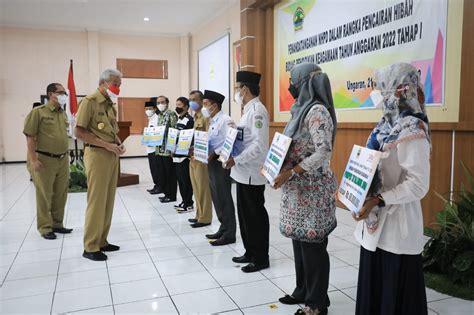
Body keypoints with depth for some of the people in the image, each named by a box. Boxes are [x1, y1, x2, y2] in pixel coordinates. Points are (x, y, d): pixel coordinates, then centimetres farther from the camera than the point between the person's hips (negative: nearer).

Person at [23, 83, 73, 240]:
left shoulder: (63, 114, 12)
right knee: (45, 195, 3)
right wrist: (33, 159, -16)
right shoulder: (38, 112, -7)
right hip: (45, 160, -6)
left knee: (61, 195, 12)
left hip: (63, 160, 6)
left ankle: (57, 224, 25)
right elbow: (30, 137, -10)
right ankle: (45, 227, 14)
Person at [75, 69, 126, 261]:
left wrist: (119, 143, 4)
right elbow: (79, 132, -13)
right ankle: (90, 247, 5)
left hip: (112, 156, 8)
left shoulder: (111, 105, 17)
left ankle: (101, 241, 21)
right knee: (96, 201, -5)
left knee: (108, 200, 10)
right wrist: (106, 145, -17)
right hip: (97, 155, -8)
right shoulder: (89, 102, -8)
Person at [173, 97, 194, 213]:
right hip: (177, 155, 9)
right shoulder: (178, 120, 17)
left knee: (186, 180, -3)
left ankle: (188, 204, 5)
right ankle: (184, 201, 22)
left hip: (185, 155, -9)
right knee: (180, 179, 13)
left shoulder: (189, 120, -11)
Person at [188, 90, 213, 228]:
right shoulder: (193, 117, 17)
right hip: (192, 157, 9)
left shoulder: (206, 117, -11)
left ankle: (205, 218, 6)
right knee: (196, 189, 14)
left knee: (203, 188, -2)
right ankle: (199, 215, 24)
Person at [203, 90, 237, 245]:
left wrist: (214, 153, -21)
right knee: (216, 197, 14)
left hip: (221, 163, -10)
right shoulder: (213, 121, 16)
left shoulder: (226, 120, -14)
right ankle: (223, 229, 26)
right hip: (213, 163, 10)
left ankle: (229, 234, 8)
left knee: (224, 198, -2)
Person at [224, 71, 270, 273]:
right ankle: (250, 252, 30)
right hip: (243, 172, 10)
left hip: (252, 173, -10)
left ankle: (261, 258, 15)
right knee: (245, 214, 17)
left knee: (255, 216, 2)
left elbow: (259, 145, -24)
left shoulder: (257, 110, -16)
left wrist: (236, 160, -22)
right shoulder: (249, 110, 14)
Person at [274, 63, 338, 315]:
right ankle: (303, 292, 33)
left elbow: (323, 152, -23)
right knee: (299, 240, 17)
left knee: (312, 245, 1)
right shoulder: (302, 108, 13)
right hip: (298, 188, 9)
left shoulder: (317, 110, -15)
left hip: (312, 189, -9)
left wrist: (289, 173, -22)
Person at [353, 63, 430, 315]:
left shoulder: (412, 131, -17)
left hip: (396, 224, -8)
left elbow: (418, 184, -23)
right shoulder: (389, 124, 9)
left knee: (395, 290, 6)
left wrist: (378, 200, -24)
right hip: (378, 220, 8)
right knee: (373, 283, 19)